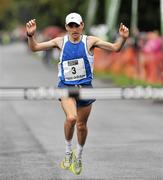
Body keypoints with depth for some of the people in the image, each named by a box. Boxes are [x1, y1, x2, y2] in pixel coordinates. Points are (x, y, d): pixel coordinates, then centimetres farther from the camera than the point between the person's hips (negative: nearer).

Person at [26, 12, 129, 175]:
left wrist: (122, 38, -26)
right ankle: (68, 151, -3)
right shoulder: (60, 42, -1)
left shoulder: (90, 41, -4)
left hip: (85, 87, 1)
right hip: (66, 87, -1)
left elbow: (115, 48, -7)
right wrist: (31, 35, -17)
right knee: (71, 118, -26)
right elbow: (35, 47, 2)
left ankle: (78, 156, 35)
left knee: (81, 125, 10)